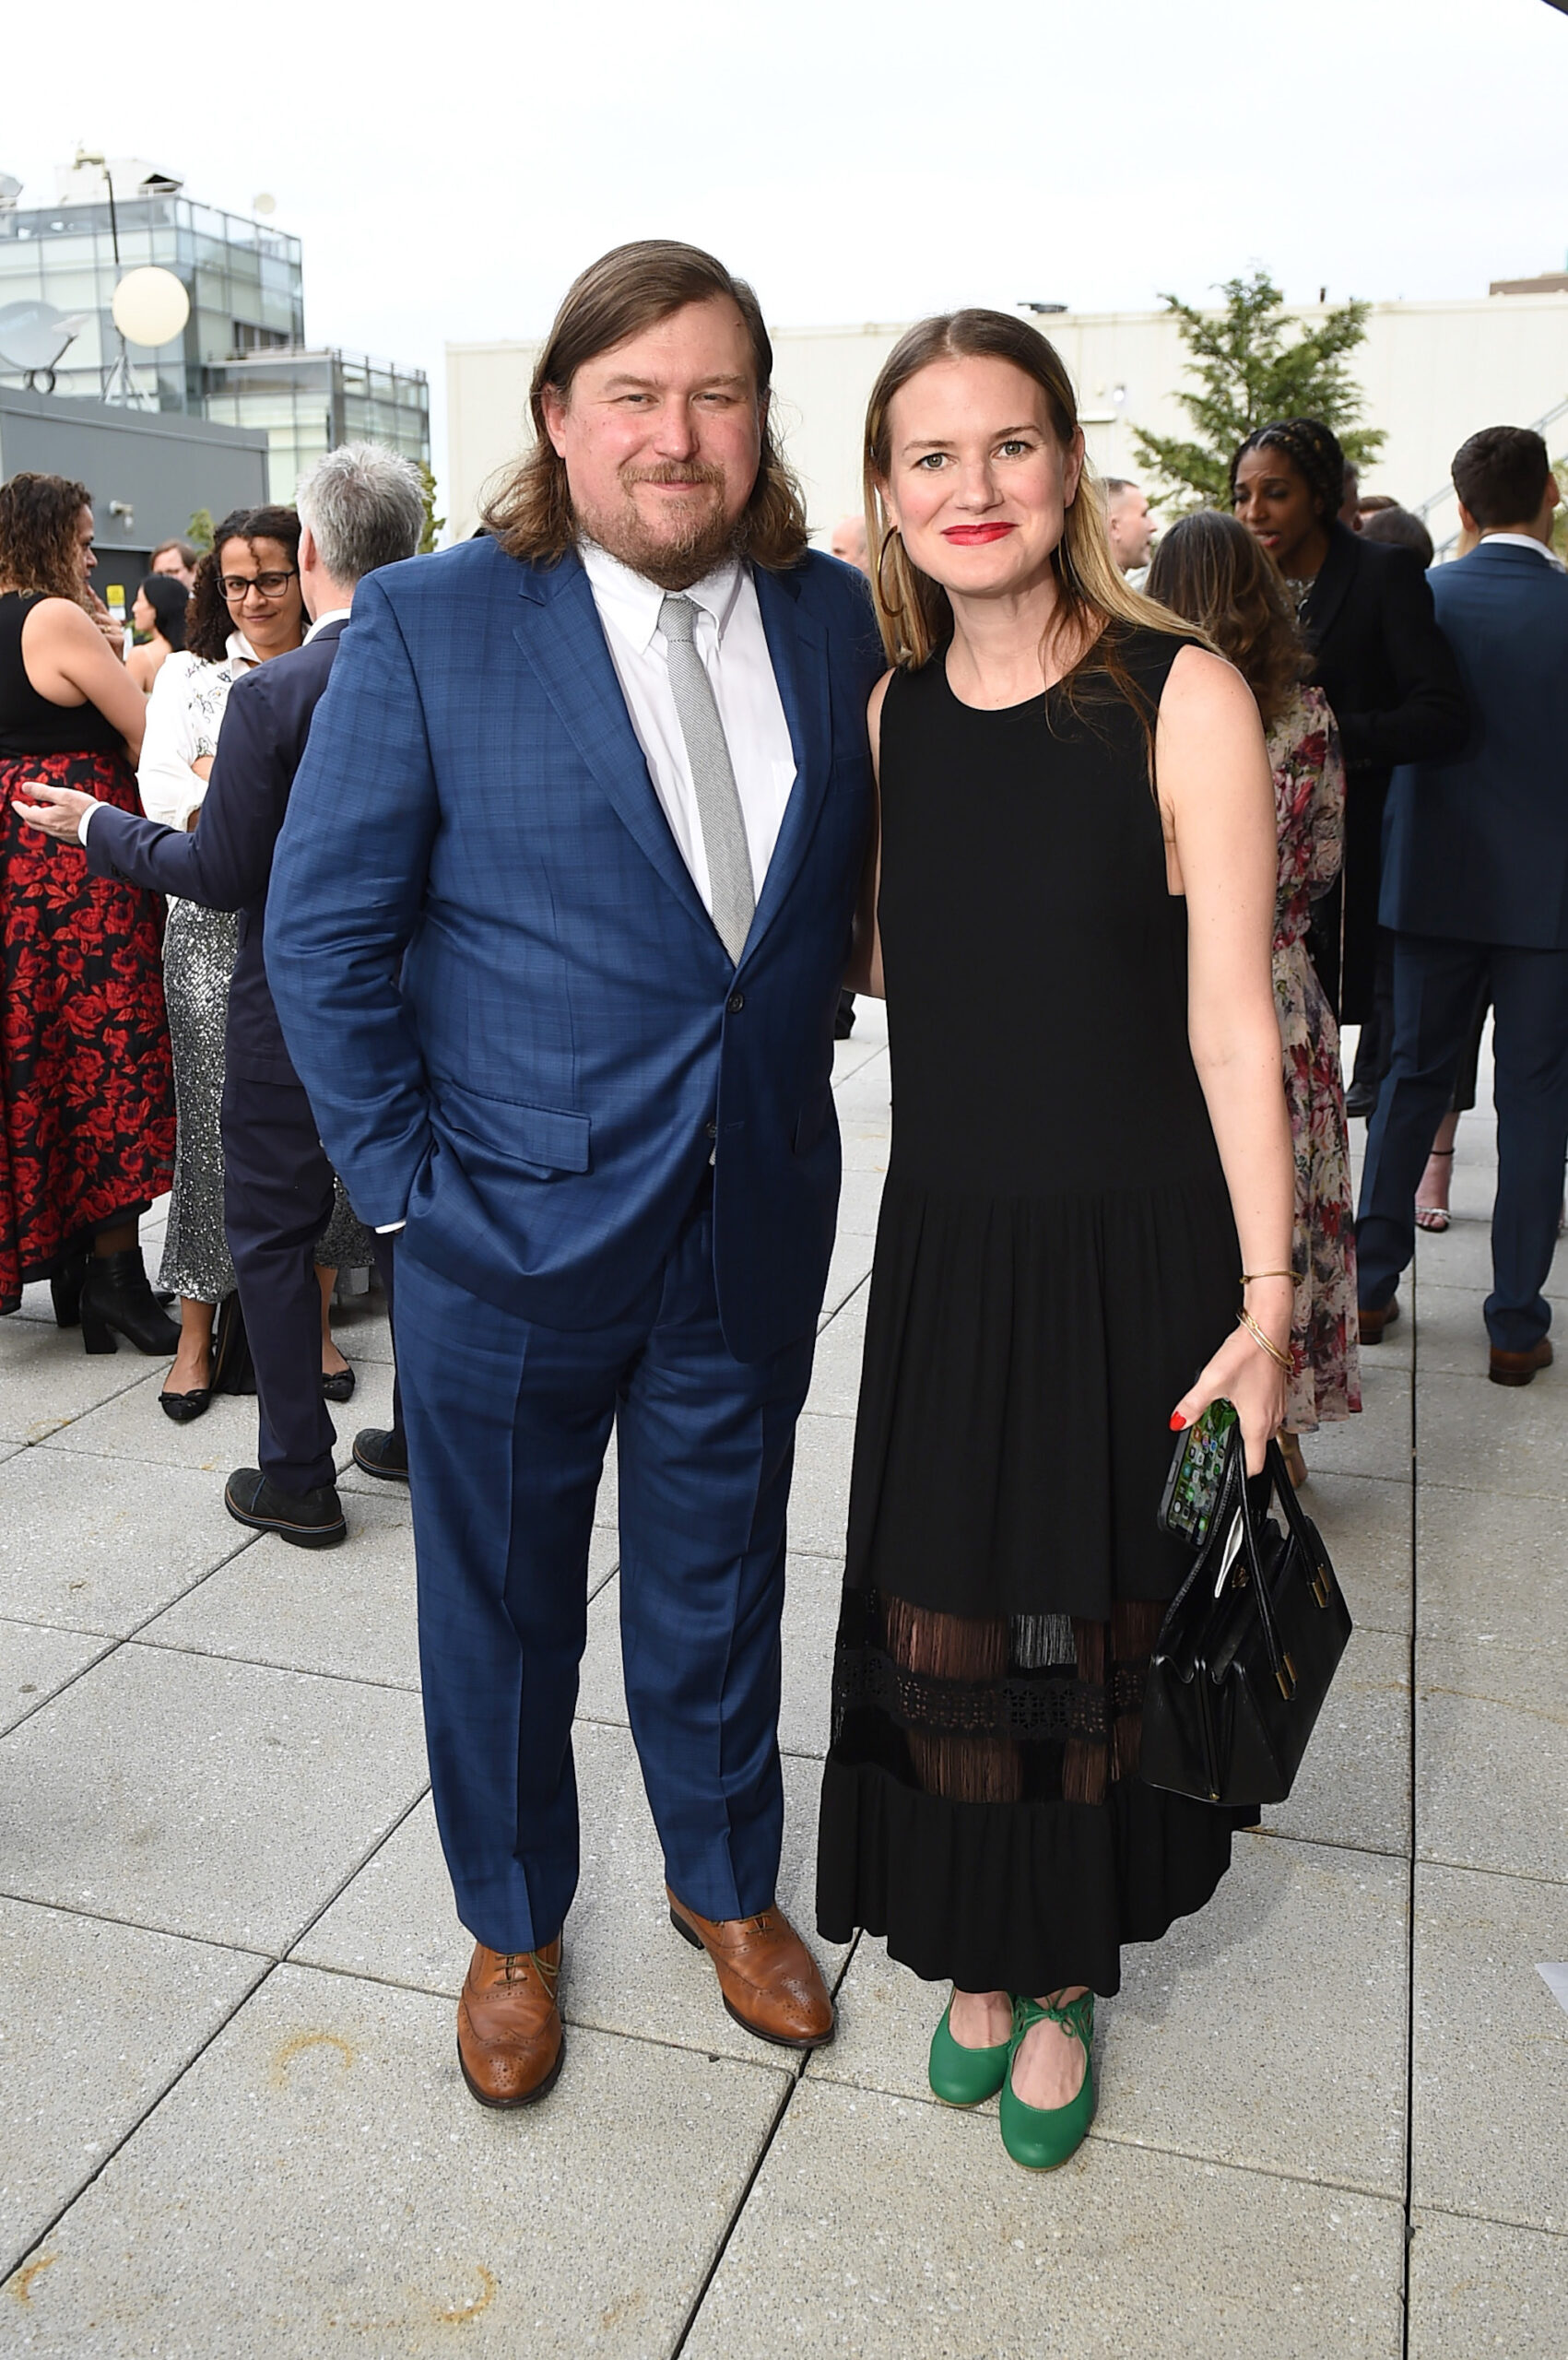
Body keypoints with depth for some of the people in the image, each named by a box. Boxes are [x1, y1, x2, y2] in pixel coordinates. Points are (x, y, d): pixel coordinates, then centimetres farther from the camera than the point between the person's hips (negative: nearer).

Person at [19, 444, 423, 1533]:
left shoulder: (273, 696, -18)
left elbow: (220, 872, -14)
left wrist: (99, 828, 1)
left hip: (296, 1005, -5)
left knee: (274, 1229, 9)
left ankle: (298, 1475, 16)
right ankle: (424, 1434, 29)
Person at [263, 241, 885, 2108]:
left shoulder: (841, 622, 1)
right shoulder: (428, 628, -9)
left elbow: (863, 878, 12)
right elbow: (323, 931, -7)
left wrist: (787, 1085, 3)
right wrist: (402, 1181, -9)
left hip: (756, 1218, 3)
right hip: (515, 1225, -2)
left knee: (719, 1574, 20)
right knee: (500, 1599, 15)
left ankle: (726, 1884, 45)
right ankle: (512, 1926, 41)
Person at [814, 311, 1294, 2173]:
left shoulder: (1180, 698, -10)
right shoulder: (888, 712, 4)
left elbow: (1231, 1024, -11)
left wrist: (1267, 1301, -13)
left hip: (1136, 1253, -3)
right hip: (947, 1247, 4)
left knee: (1096, 1628, 12)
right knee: (948, 1631, 14)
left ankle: (1065, 1982, 37)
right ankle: (978, 1955, 39)